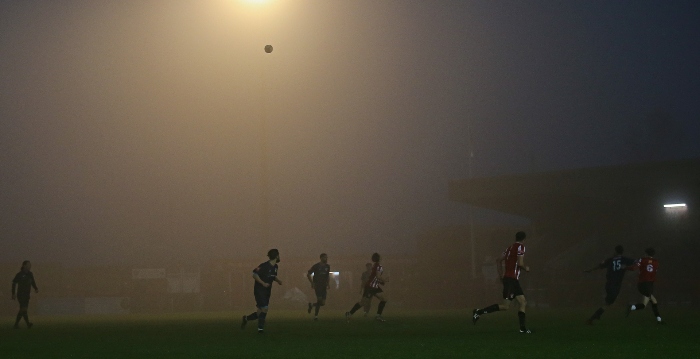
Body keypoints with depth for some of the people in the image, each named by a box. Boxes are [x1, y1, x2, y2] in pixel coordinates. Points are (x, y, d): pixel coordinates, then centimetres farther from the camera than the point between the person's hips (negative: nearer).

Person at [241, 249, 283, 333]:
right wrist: (263, 283, -25)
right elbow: (254, 275, -18)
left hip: (267, 291, 8)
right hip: (259, 291, -8)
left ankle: (246, 318, 29)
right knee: (264, 309, -17)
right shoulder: (264, 266, -18)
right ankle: (260, 328, -8)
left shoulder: (275, 267, 8)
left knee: (261, 312, 7)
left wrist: (278, 280, 3)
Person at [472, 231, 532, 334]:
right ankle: (479, 312, -13)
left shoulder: (510, 247, 16)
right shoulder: (520, 247, -8)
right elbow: (520, 263, -17)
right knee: (505, 306, -13)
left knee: (522, 302, 9)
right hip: (511, 279, -10)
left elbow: (499, 260, 17)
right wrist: (526, 268, 3)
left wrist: (501, 274, 20)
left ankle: (522, 328, 6)